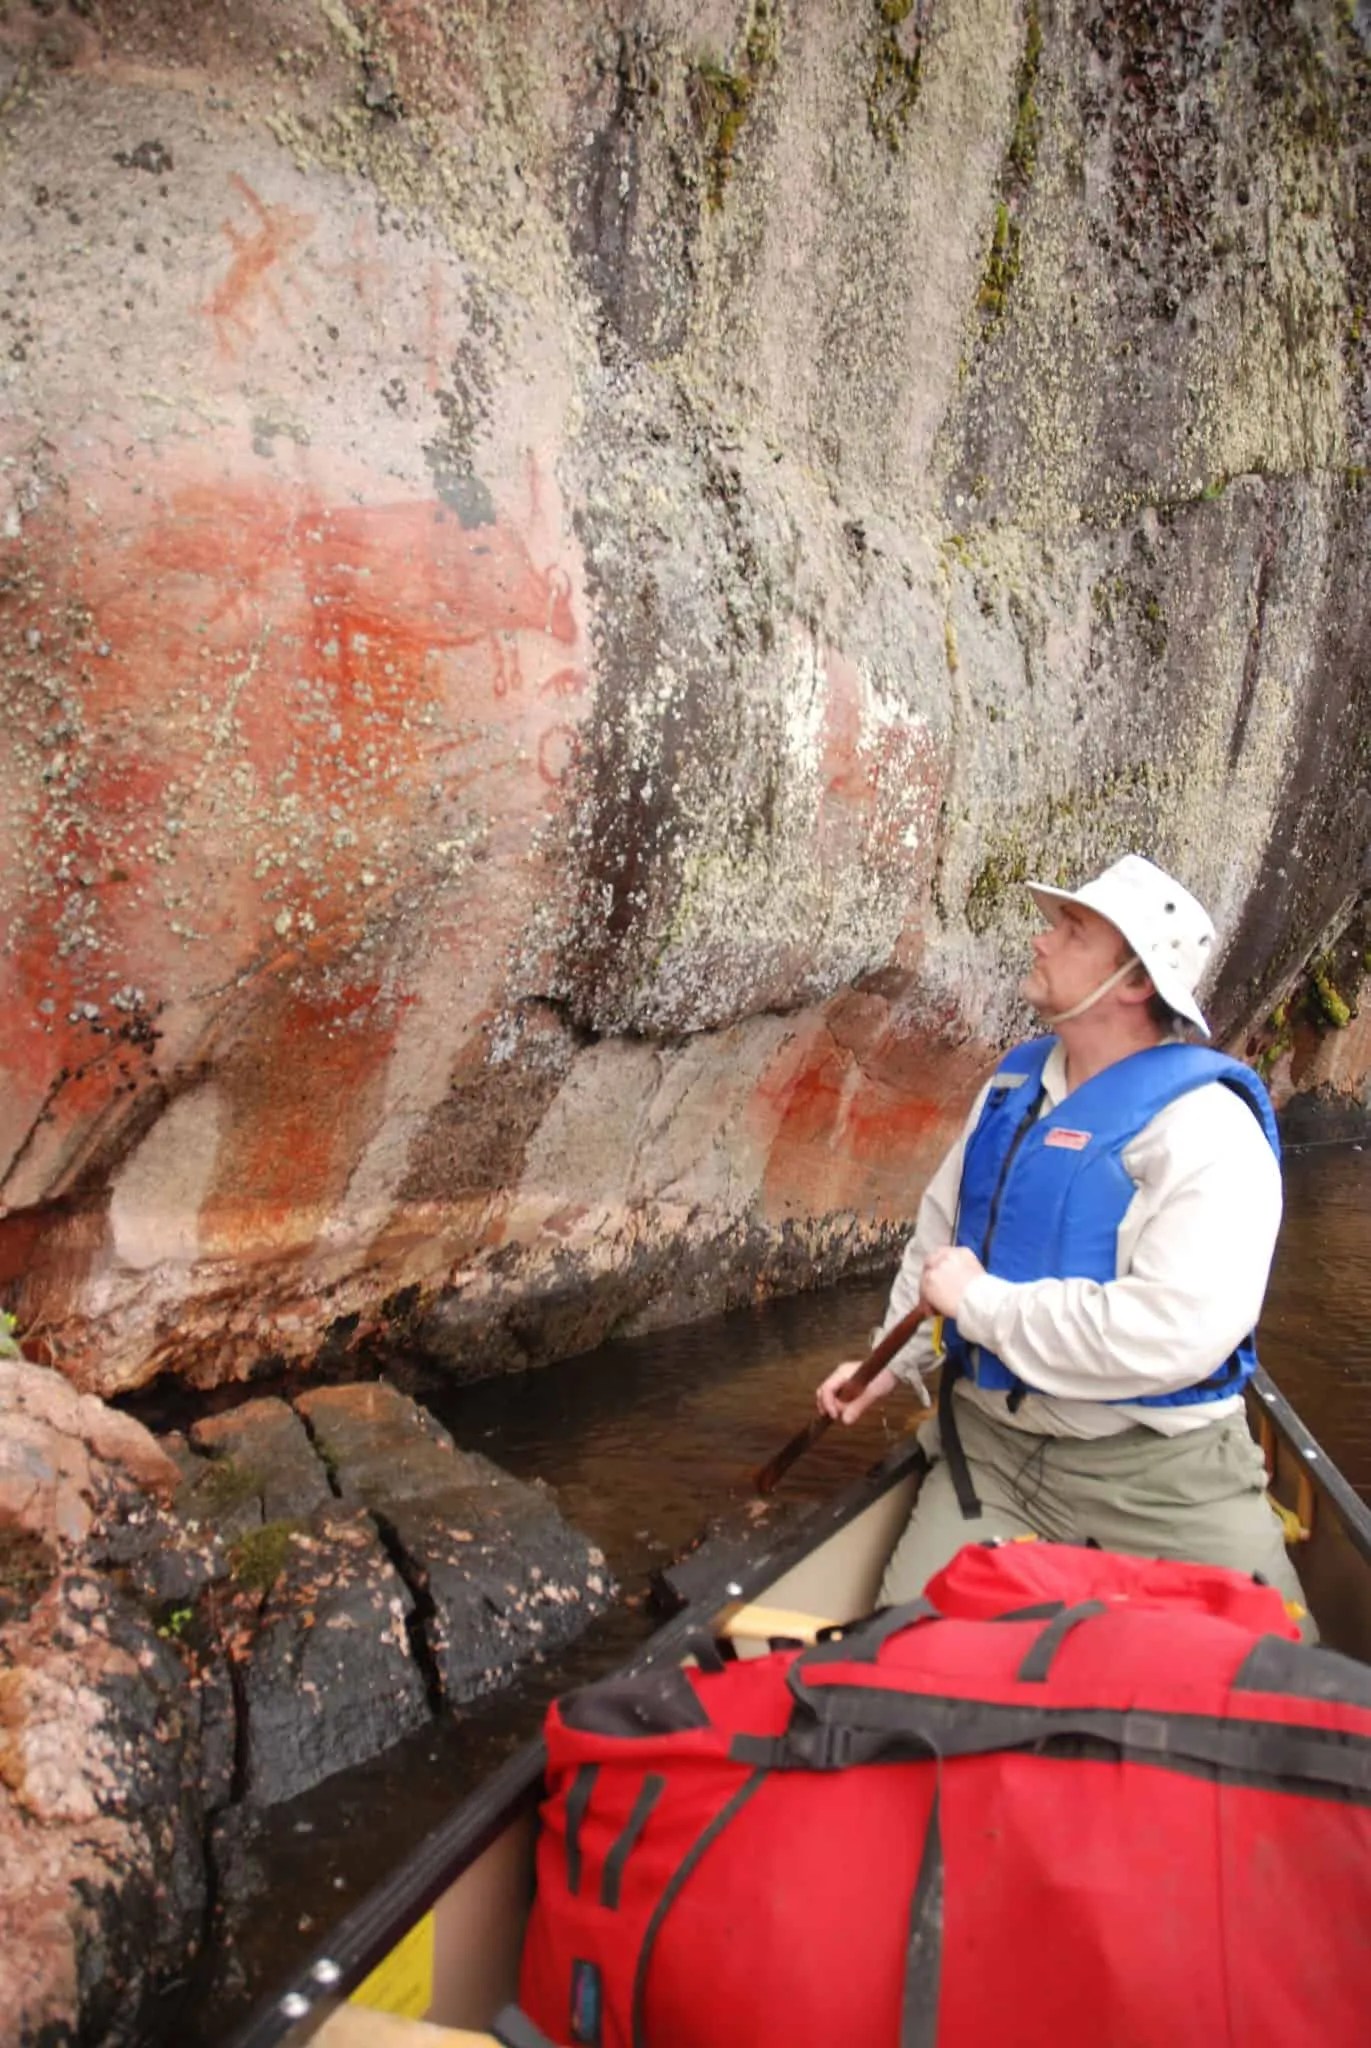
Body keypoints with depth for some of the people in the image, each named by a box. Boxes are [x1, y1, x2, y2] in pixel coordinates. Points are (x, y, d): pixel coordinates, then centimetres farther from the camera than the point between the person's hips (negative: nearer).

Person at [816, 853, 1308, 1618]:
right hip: (991, 1445, 5)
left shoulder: (1204, 1126, -18)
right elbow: (941, 1234, 21)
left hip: (1161, 1469, -5)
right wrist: (894, 1361, 14)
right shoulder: (1012, 1083, 7)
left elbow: (1175, 1331, -31)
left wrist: (981, 1300, -21)